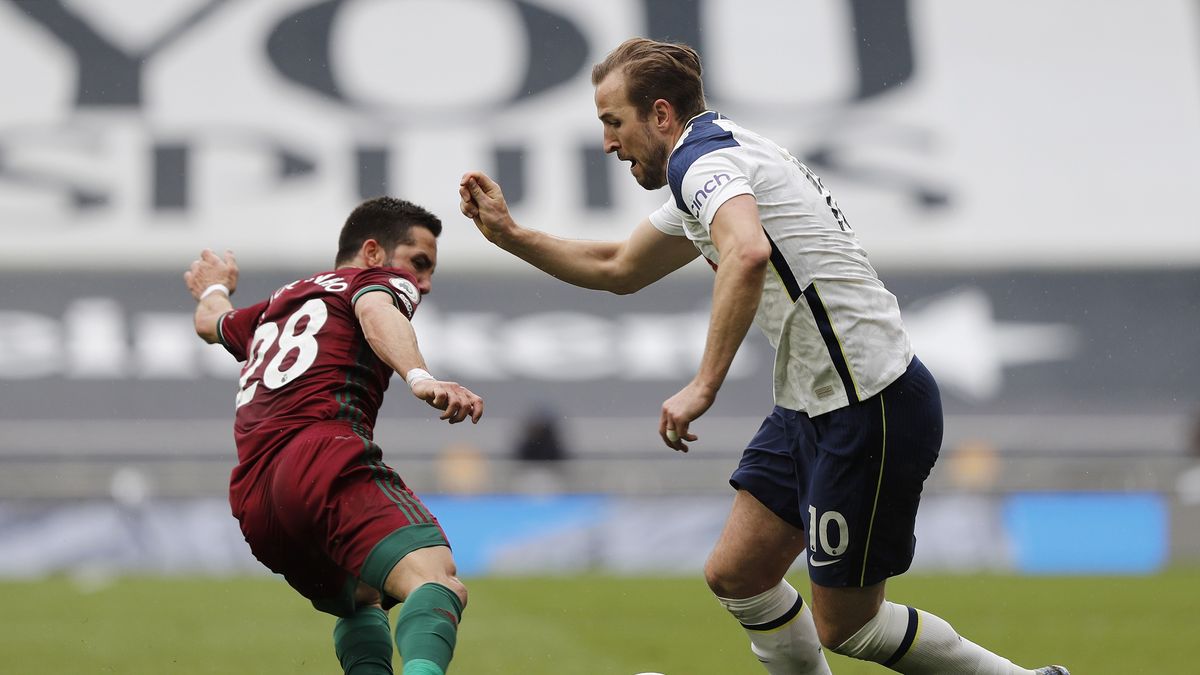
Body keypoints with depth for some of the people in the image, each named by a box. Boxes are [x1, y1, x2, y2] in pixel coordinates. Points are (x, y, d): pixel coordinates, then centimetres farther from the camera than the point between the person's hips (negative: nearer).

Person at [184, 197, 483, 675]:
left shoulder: (274, 307, 35)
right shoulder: (379, 279, 15)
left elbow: (211, 322, 57)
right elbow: (376, 314, -10)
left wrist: (214, 290, 81)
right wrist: (420, 378, -29)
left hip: (252, 501, 8)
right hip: (324, 456, -8)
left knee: (360, 604, 30)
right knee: (436, 578, -27)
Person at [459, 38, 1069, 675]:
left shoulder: (703, 158, -14)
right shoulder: (717, 160, 18)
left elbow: (748, 252, -38)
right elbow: (618, 270, 33)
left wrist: (702, 387, -37)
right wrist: (508, 232, 25)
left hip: (873, 407, -10)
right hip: (816, 404, 10)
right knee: (736, 575, 10)